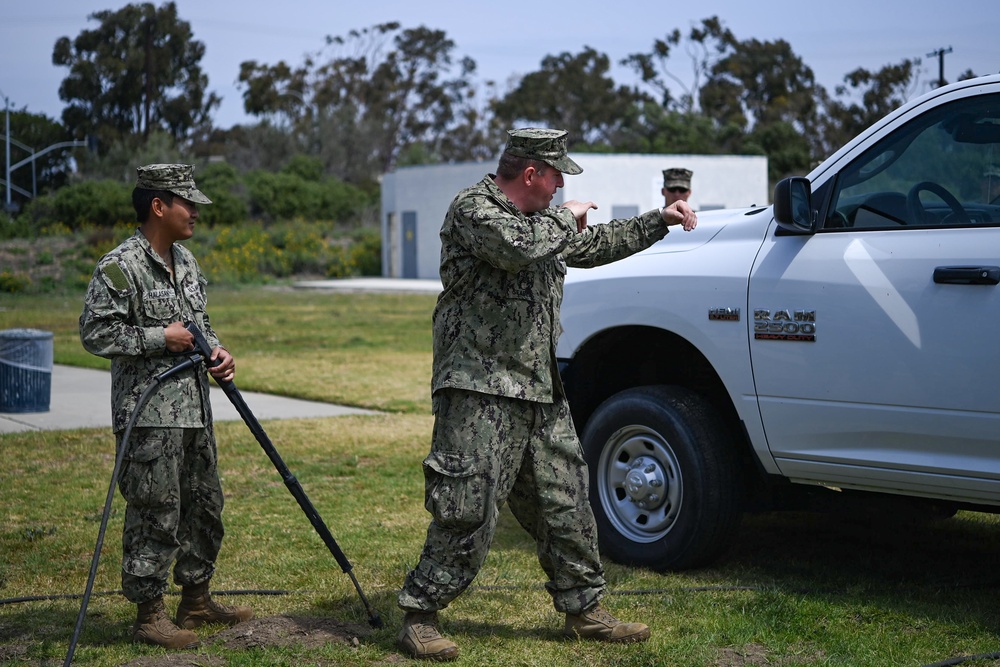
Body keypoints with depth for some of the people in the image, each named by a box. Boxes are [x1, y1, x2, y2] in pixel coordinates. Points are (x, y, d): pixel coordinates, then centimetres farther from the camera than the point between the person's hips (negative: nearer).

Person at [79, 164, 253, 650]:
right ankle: (149, 615, 9)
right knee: (155, 515, -3)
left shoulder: (186, 261, 13)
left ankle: (196, 600, 30)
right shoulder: (119, 267, -14)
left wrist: (216, 351, 6)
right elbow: (95, 333, -17)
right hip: (149, 414, -9)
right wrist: (160, 338, -17)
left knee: (204, 505, 16)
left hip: (194, 409, 9)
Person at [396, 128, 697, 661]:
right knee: (467, 512, -9)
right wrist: (565, 217, -10)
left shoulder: (540, 220, 19)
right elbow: (515, 247, -27)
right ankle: (419, 618, 3)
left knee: (565, 505, 12)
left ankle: (584, 610, 24)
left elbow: (595, 245, 34)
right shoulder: (473, 208, -8)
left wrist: (661, 221, 33)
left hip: (541, 393, 9)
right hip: (480, 388, -9)